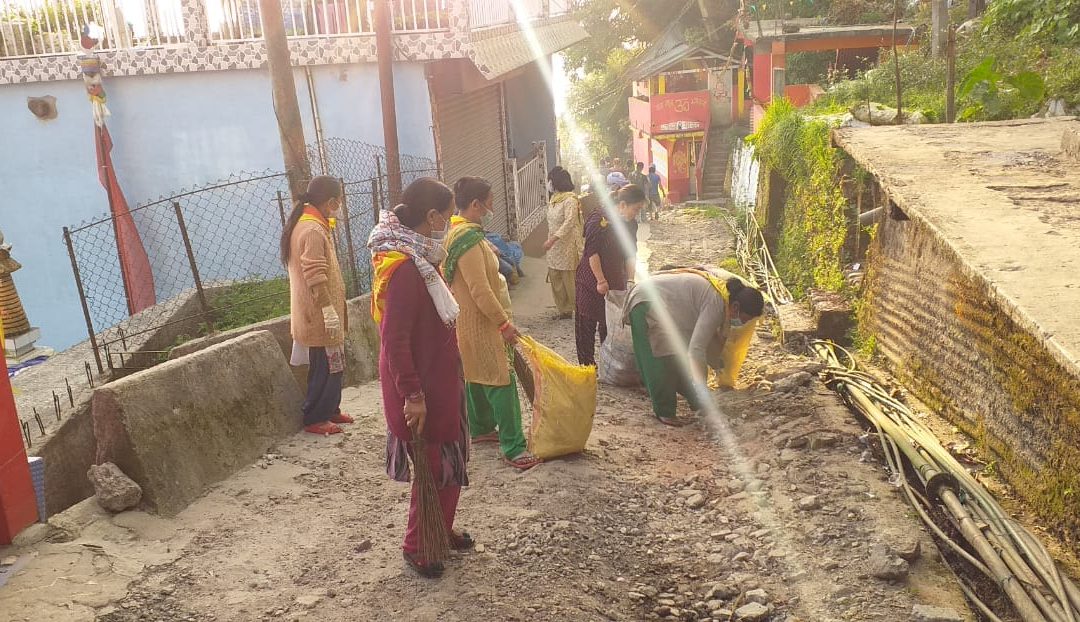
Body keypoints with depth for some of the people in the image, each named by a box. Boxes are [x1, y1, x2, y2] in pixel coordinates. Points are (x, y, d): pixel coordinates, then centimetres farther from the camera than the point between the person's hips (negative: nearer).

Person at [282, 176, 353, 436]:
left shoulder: (304, 223, 11)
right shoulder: (313, 231, -22)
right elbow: (316, 277, -26)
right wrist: (329, 310, -22)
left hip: (313, 314, 10)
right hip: (319, 316, -10)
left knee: (330, 366, 19)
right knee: (326, 367, 1)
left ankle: (330, 410, 30)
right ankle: (315, 419, 11)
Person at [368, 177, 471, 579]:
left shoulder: (417, 258, 5)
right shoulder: (405, 268, -26)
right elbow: (395, 340, -26)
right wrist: (413, 395, -23)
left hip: (439, 381, 10)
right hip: (422, 388, -10)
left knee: (450, 461, 21)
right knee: (434, 467, 5)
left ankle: (442, 531, 38)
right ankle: (416, 546, 24)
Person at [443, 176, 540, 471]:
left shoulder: (460, 233, 9)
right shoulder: (468, 239, -24)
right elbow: (480, 290, -26)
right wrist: (504, 322, -20)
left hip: (473, 320, 11)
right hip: (481, 323, -11)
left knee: (478, 376, 21)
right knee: (501, 381, -8)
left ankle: (481, 428, 34)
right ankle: (513, 447, -6)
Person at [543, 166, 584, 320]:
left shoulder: (570, 200, -16)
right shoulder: (554, 199, 11)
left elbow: (569, 222, -25)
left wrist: (552, 240, -29)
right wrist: (550, 240, 13)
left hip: (568, 246, -9)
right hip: (554, 247, 9)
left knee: (570, 280, -2)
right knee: (555, 279, 11)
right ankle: (563, 310, 22)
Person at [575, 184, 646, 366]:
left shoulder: (631, 223, 4)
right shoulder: (599, 219, -18)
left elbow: (631, 254, 9)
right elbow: (592, 252, -19)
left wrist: (630, 279, 0)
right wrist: (601, 281, -18)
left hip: (616, 281, 6)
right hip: (591, 281, -6)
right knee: (587, 324, 3)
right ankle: (586, 365, 13)